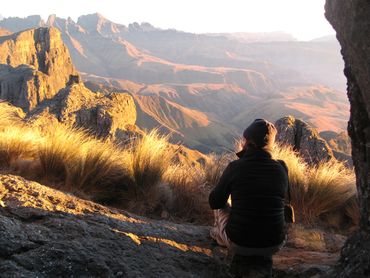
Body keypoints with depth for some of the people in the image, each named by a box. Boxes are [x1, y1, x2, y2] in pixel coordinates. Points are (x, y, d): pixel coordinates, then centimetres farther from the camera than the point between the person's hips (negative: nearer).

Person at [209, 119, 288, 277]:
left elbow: (214, 202, 0)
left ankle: (220, 236, 49)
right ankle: (263, 257, 34)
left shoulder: (235, 167, -12)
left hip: (239, 244, -2)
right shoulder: (281, 168, -4)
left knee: (221, 206, 26)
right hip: (274, 245, 2)